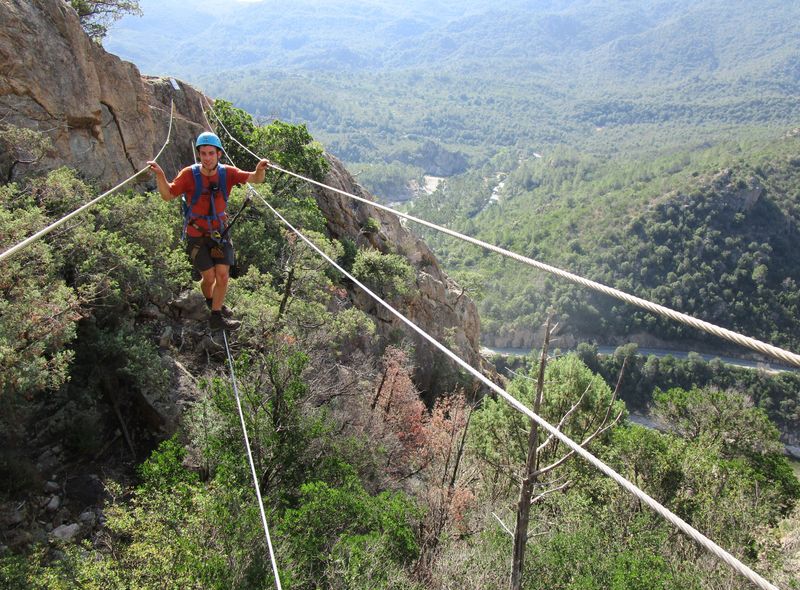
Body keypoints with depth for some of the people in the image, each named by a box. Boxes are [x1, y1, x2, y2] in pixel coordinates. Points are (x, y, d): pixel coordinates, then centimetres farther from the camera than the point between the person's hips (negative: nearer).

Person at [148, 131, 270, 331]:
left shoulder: (227, 173, -9)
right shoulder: (189, 174, -15)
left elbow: (255, 179, -16)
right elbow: (168, 195, -12)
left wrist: (260, 170, -39)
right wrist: (160, 175, -29)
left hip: (219, 233, 2)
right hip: (197, 236, -2)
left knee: (223, 275, -1)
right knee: (209, 277, 0)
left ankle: (216, 317, 17)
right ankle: (210, 301, 35)